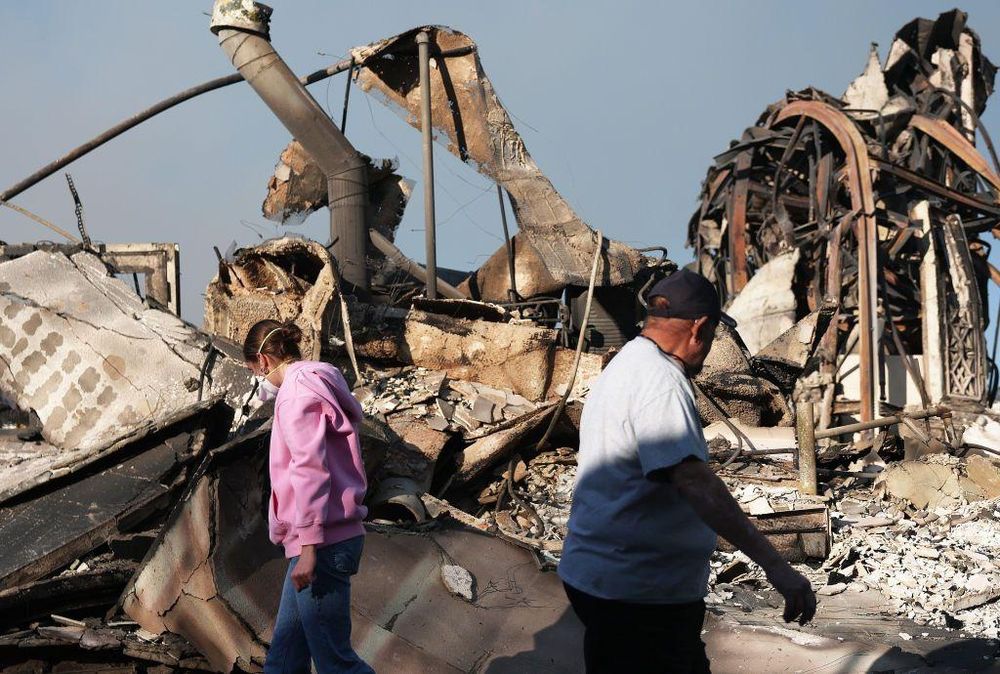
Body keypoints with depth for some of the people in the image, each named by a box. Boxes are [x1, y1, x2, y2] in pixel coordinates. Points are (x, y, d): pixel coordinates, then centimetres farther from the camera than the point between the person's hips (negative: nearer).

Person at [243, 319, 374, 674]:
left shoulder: (297, 391, -12)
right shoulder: (316, 385, 18)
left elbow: (310, 469, -20)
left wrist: (308, 545, -22)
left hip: (321, 544, -10)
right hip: (333, 538, 10)